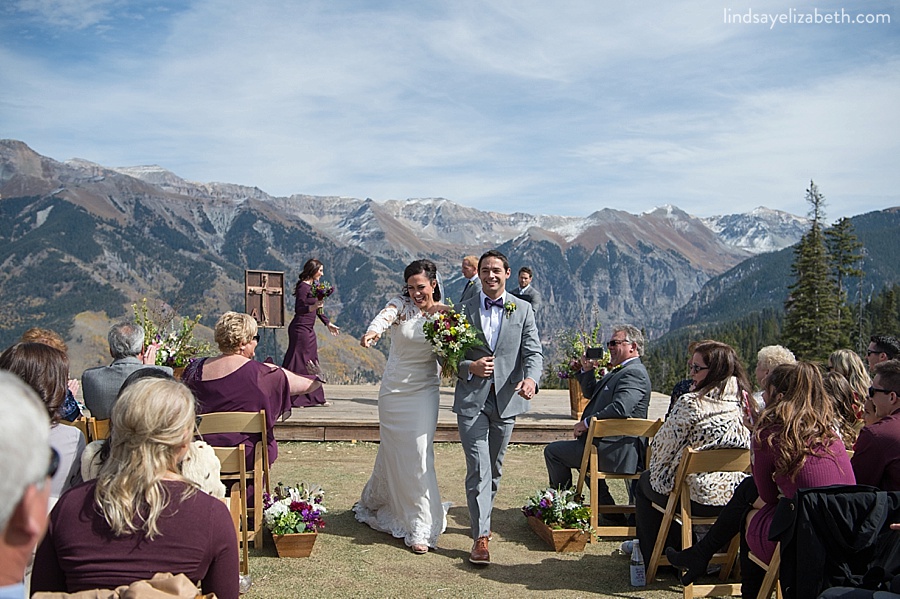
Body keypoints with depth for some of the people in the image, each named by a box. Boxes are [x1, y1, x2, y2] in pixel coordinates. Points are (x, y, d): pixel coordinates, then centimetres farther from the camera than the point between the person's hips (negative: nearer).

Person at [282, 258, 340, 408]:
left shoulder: (314, 285, 13)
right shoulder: (303, 286, -14)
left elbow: (318, 308, 22)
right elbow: (298, 309, -20)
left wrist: (328, 323, 24)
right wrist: (313, 307, -35)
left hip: (309, 329, 10)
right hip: (300, 328, -10)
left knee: (312, 363, 13)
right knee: (298, 362, -6)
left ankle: (315, 398, 21)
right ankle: (292, 399, 0)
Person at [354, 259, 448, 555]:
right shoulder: (401, 305, -6)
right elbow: (384, 316, -29)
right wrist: (372, 331, -51)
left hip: (424, 391, 0)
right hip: (394, 389, 0)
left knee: (419, 453, -7)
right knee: (392, 451, 9)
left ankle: (421, 528, 1)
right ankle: (374, 502, 37)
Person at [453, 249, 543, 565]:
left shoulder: (523, 309, 5)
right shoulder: (463, 309, 2)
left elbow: (533, 351, -2)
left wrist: (530, 378, -23)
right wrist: (470, 367, -17)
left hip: (506, 399, 2)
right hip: (472, 399, -2)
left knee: (495, 468, 16)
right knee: (478, 469, -8)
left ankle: (481, 515, 37)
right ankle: (481, 536, -4)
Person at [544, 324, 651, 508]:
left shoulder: (634, 373, -16)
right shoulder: (619, 371, 18)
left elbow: (620, 408, -30)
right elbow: (591, 393, 25)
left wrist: (586, 423, -21)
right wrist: (587, 370, 7)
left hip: (615, 451, -11)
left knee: (553, 451, -4)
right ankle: (607, 508, 27)